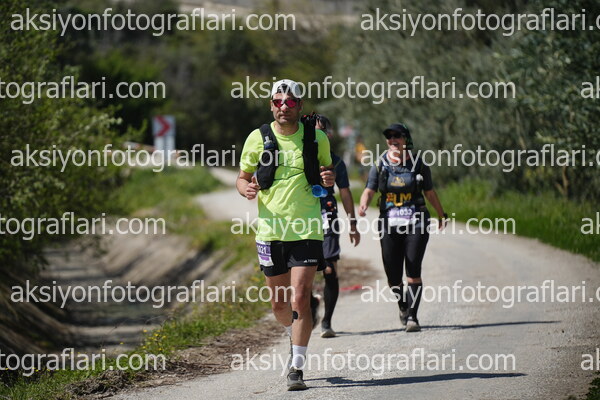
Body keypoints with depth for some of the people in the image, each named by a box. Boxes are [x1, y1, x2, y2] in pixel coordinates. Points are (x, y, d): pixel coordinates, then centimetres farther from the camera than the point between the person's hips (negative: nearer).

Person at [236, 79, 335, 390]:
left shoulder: (317, 139, 2)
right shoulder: (258, 138, 1)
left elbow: (328, 170, 18)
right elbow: (242, 177, 10)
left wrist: (329, 178, -6)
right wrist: (246, 188, -14)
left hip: (307, 230, -1)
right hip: (271, 229, 1)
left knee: (300, 299, -12)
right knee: (278, 303, 11)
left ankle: (297, 368, -8)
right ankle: (296, 335, 43)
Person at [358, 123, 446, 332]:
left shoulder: (419, 165, 3)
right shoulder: (380, 166, 5)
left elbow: (430, 193, 15)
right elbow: (369, 190, -1)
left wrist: (441, 215, 25)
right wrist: (363, 205, -23)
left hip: (416, 223, -1)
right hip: (389, 226, 1)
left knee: (413, 271, -13)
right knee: (393, 276, 4)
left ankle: (412, 316, -10)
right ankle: (403, 305, 34)